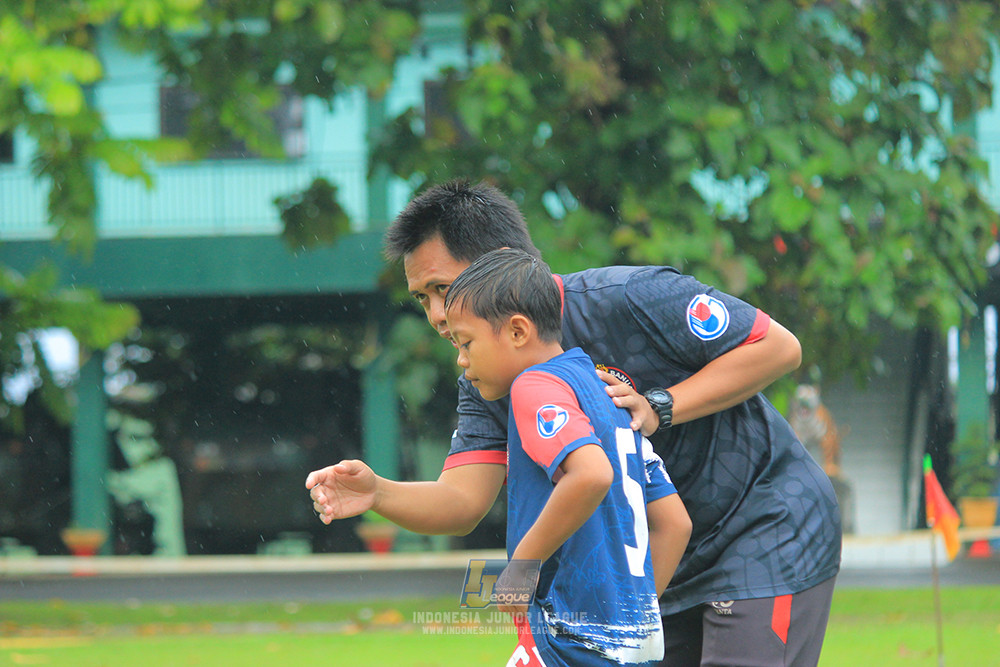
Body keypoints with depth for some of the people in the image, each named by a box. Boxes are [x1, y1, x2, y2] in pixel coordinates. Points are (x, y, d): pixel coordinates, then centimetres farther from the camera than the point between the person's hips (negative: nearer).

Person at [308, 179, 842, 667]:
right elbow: (463, 500, -13)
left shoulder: (627, 299, -22)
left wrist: (659, 408, -27)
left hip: (767, 532, -7)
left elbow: (780, 347, -19)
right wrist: (377, 494, -33)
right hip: (670, 566, 7)